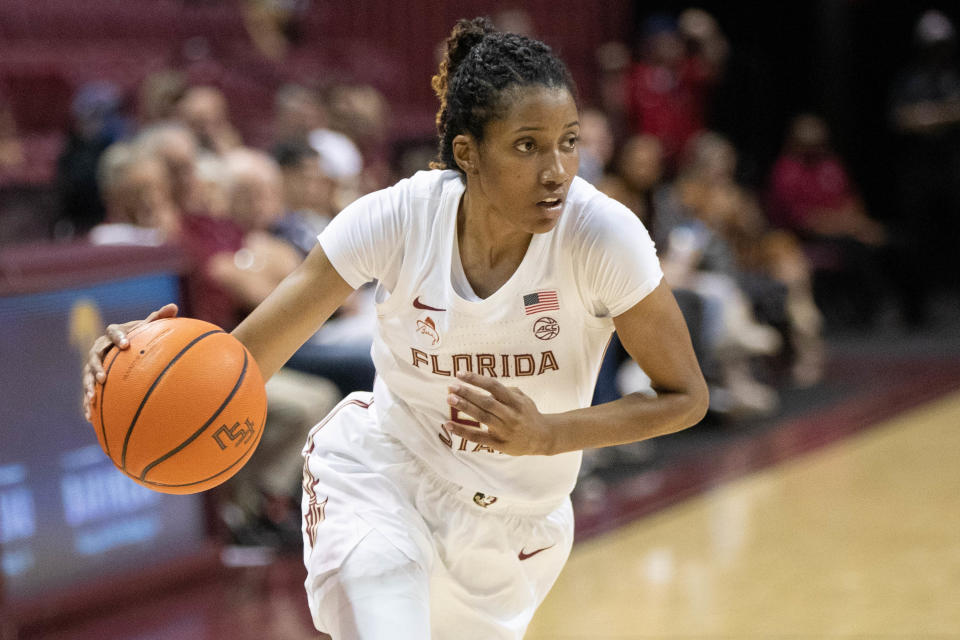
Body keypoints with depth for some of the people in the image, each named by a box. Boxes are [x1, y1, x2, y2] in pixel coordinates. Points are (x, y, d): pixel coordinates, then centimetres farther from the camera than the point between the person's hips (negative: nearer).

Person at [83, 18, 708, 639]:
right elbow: (241, 359, -21)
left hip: (516, 528, 2)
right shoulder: (397, 218, -22)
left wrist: (545, 435, -29)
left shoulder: (600, 233, -25)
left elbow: (686, 395, -14)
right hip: (382, 469, -2)